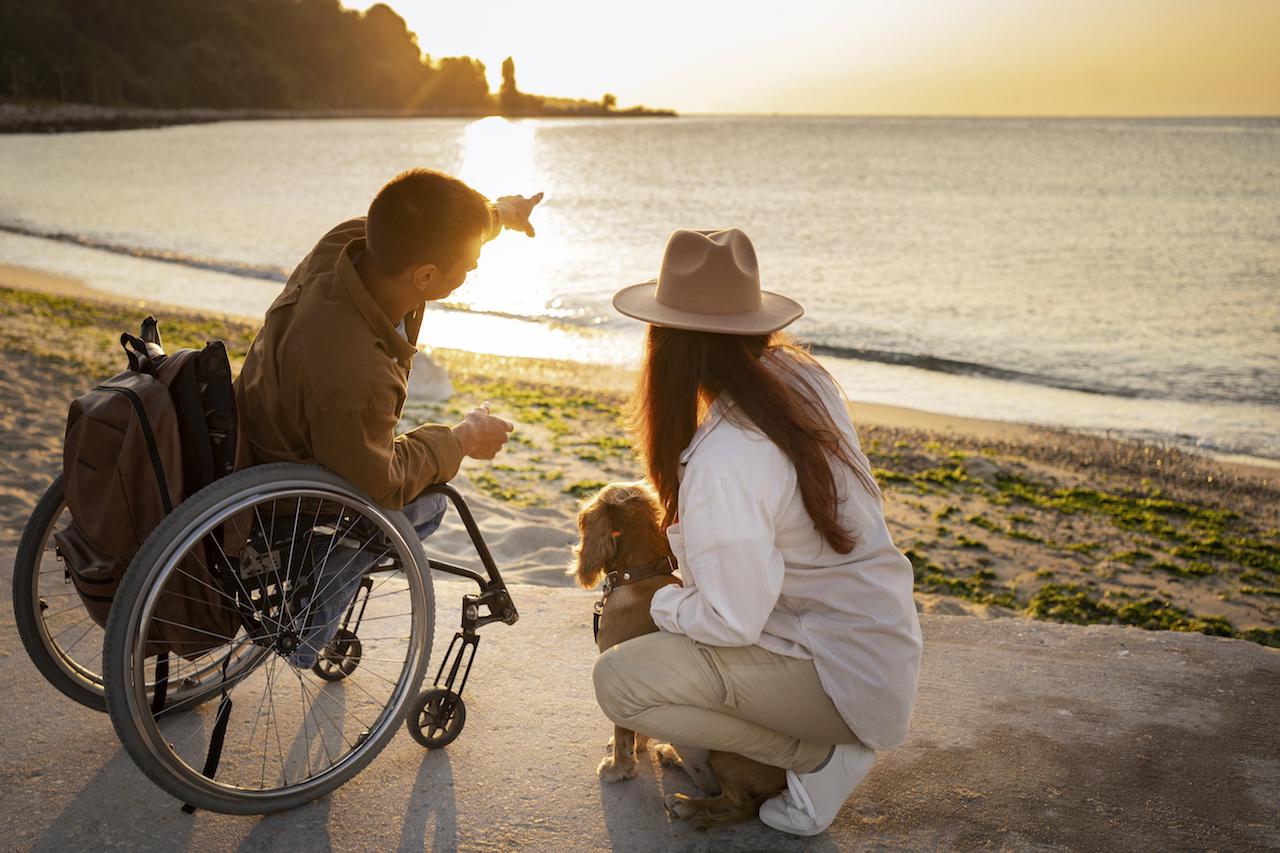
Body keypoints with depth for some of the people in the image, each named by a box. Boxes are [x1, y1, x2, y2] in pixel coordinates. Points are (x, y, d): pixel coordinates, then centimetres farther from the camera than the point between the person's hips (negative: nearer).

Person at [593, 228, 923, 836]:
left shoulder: (722, 462, -28)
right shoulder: (800, 375, -3)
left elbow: (733, 621, -23)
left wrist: (661, 604, -4)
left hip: (840, 675, -9)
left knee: (619, 682, -10)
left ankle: (820, 756, -1)